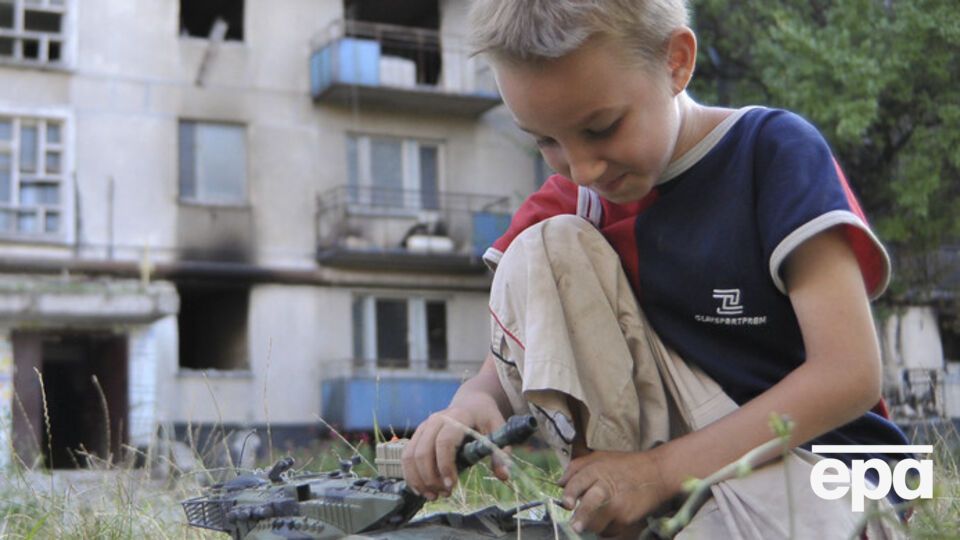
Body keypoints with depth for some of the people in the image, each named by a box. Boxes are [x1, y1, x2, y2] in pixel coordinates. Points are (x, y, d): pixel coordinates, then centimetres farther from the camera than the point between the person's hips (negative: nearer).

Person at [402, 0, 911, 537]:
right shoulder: (575, 197, 3)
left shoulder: (774, 150, -10)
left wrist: (661, 468, -23)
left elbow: (851, 373, -18)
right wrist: (472, 407, -23)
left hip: (817, 466, -6)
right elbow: (505, 371, 2)